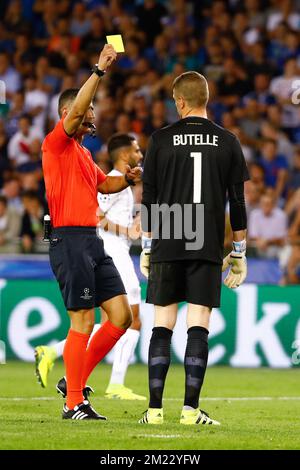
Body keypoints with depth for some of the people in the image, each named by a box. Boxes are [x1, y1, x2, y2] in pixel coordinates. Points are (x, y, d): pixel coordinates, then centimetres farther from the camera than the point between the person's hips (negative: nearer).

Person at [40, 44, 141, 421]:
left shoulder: (83, 153, 22)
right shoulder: (57, 144, -5)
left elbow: (104, 184, 34)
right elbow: (75, 110, -21)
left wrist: (128, 178, 14)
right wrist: (99, 70, -23)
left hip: (92, 241, 9)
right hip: (69, 239, -9)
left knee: (121, 315, 4)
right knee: (82, 322, -9)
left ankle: (76, 379, 15)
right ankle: (73, 404, -2)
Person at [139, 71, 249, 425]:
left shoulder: (161, 139, 1)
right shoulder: (227, 142, 3)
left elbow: (149, 199, 2)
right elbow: (238, 202, 4)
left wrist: (146, 249, 9)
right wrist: (239, 253, 11)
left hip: (167, 248, 0)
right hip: (207, 249, 0)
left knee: (162, 326, 5)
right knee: (198, 327, -1)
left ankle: (155, 409, 1)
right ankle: (191, 409, -5)